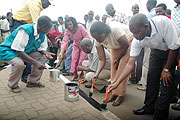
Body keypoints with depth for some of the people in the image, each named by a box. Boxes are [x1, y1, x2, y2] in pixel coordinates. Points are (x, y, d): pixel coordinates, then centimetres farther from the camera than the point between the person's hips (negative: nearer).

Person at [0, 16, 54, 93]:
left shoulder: (42, 34, -8)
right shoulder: (25, 30, -31)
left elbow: (41, 47, 4)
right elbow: (18, 50, -32)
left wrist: (45, 54, -21)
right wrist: (35, 62, -36)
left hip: (25, 51, 7)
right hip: (8, 50, -7)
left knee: (42, 57, -8)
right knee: (19, 63, -36)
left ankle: (33, 81, 5)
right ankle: (13, 85, -6)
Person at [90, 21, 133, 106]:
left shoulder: (115, 29, -40)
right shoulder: (98, 41, -21)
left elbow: (126, 45, -25)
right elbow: (102, 60, -18)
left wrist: (118, 59, -14)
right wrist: (97, 74, -31)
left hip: (128, 41, -5)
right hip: (116, 47, 6)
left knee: (122, 68, -14)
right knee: (114, 68, 0)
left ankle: (120, 95, -4)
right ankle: (115, 92, 12)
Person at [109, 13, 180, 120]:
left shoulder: (163, 22, -38)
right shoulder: (137, 41, -23)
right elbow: (130, 64, -18)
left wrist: (166, 69, -19)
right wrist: (117, 83, -23)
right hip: (157, 50, 4)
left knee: (167, 81, -10)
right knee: (152, 77, 0)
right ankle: (149, 107, 19)